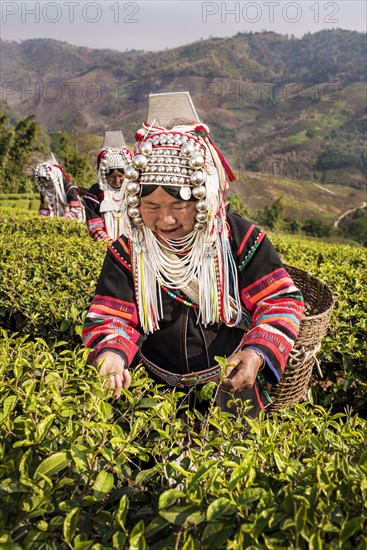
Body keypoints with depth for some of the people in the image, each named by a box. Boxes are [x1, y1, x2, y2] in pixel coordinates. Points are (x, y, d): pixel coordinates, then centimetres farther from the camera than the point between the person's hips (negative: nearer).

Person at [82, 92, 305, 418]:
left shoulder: (239, 238, -8)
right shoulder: (127, 252, -5)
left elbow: (282, 302, -6)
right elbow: (111, 318, -5)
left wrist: (259, 351, -23)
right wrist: (111, 352, -28)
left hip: (233, 381, -1)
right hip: (160, 388, 2)